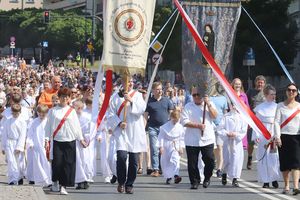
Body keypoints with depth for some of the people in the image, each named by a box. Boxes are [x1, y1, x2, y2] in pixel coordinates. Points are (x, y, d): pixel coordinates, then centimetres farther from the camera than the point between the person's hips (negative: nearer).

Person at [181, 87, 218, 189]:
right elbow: (184, 122, -6)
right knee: (192, 163, 0)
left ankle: (207, 179, 19)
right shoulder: (188, 107, 4)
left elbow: (214, 116, -6)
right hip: (192, 141, 0)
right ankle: (195, 181, 13)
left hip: (207, 139, 0)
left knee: (209, 160, -4)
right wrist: (198, 125, -16)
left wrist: (208, 104, -12)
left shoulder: (210, 105, 10)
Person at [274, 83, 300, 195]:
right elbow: (277, 122, 0)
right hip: (284, 137, 0)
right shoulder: (280, 106, 5)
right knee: (284, 162, 4)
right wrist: (277, 136, -10)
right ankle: (286, 186, 15)